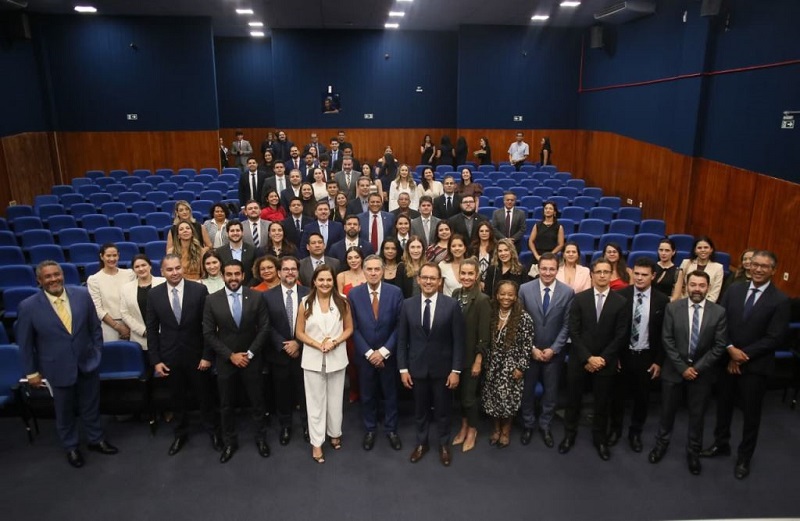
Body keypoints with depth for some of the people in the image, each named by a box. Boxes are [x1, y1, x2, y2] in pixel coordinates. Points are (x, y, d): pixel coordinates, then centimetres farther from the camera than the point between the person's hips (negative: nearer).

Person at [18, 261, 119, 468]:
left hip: (88, 363, 2)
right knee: (64, 412, 18)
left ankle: (96, 440, 41)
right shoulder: (29, 306, -14)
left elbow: (95, 326, 3)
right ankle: (71, 447, 40)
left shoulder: (82, 295, -9)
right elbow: (25, 343, -5)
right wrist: (31, 372, -1)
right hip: (57, 368, -2)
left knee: (91, 407, 19)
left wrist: (97, 351, 4)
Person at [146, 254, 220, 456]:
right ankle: (180, 433, 38)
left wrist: (207, 355, -10)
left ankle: (213, 431, 34)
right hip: (170, 356, 2)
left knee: (205, 395, 13)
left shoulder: (199, 290, -11)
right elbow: (152, 329, 1)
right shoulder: (154, 294, -4)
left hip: (196, 354, -2)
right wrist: (156, 360, -2)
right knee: (177, 398, 17)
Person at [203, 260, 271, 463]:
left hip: (251, 359, 0)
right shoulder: (212, 300, -8)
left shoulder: (256, 297, -8)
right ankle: (229, 442, 32)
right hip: (225, 361, 0)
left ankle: (261, 438, 31)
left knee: (257, 401, 12)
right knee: (226, 405, 14)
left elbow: (264, 328, -5)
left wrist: (250, 353, -12)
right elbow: (209, 334, -6)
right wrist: (230, 355, -12)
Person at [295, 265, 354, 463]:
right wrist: (318, 345, -16)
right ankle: (316, 442, 19)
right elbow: (300, 333, -2)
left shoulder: (342, 302, -3)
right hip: (313, 359, -1)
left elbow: (349, 328, 2)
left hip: (337, 358, 1)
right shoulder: (305, 303, -5)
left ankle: (335, 433, 36)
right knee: (316, 402, 8)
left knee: (335, 400, 15)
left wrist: (334, 342, -14)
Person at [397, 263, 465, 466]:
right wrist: (403, 368, -2)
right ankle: (421, 443, 37)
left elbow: (458, 341, -7)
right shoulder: (408, 305, -4)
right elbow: (402, 339, 0)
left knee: (442, 410, 14)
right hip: (417, 367, 2)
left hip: (442, 368, -1)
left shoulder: (452, 305, -9)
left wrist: (456, 370, -9)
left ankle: (444, 445, 35)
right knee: (420, 409, 16)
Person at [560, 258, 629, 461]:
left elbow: (621, 335, -5)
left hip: (606, 362, 0)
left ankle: (600, 439, 33)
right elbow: (574, 332, -6)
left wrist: (603, 358, -11)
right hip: (579, 360, 0)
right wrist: (587, 358, -13)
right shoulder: (579, 299, -2)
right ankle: (569, 435, 30)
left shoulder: (621, 302, -3)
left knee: (602, 403, 13)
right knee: (573, 400, 11)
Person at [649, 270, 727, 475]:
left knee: (697, 414, 13)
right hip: (674, 369, 0)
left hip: (702, 371, 0)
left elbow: (719, 346, -7)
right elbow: (667, 340, -7)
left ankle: (693, 451, 32)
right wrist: (682, 367, -12)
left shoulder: (719, 312, -7)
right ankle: (662, 443, 35)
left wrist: (697, 368, -13)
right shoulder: (673, 308, -7)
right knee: (667, 410, 14)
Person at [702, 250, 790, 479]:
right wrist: (730, 349, -14)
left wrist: (744, 355, -15)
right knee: (723, 405, 17)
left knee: (751, 413, 10)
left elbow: (774, 338, -14)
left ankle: (744, 457, 28)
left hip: (756, 365, -3)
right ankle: (721, 444, 38)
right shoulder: (734, 290, 1)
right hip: (726, 360, 4)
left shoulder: (780, 301, -11)